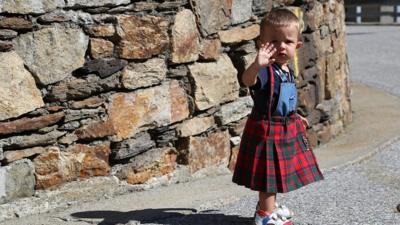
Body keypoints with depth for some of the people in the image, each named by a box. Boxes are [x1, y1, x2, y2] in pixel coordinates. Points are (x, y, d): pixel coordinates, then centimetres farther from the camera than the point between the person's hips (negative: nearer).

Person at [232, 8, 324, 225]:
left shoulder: (287, 72, 6)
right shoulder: (265, 71, -22)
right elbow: (247, 80, -46)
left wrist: (295, 117, 31)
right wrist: (257, 64, -65)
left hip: (287, 129, 9)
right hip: (266, 130, -9)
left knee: (279, 172, 21)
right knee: (270, 173, -1)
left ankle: (269, 205, 38)